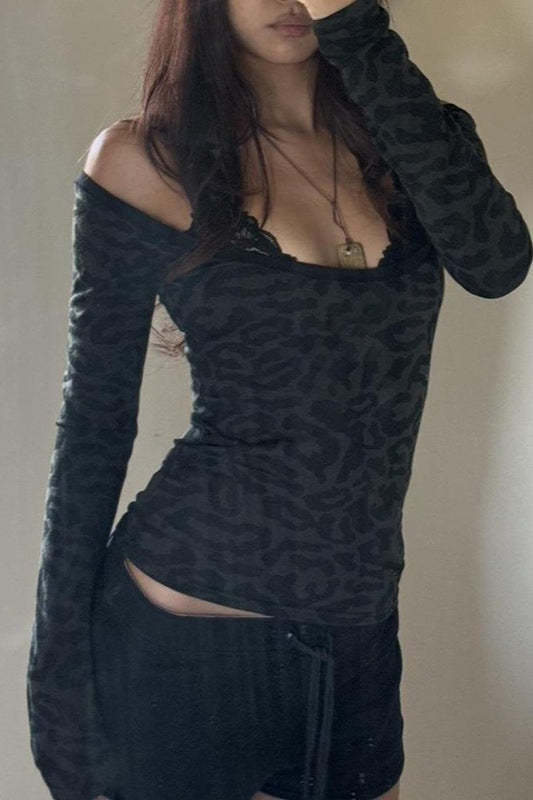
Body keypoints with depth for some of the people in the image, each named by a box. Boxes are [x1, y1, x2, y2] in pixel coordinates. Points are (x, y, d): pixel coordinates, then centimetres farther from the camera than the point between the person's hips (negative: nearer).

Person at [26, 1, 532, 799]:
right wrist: (60, 670, -4)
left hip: (356, 637, 4)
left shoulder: (404, 139, 3)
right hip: (185, 640, -3)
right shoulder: (147, 158, -8)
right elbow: (96, 427, -5)